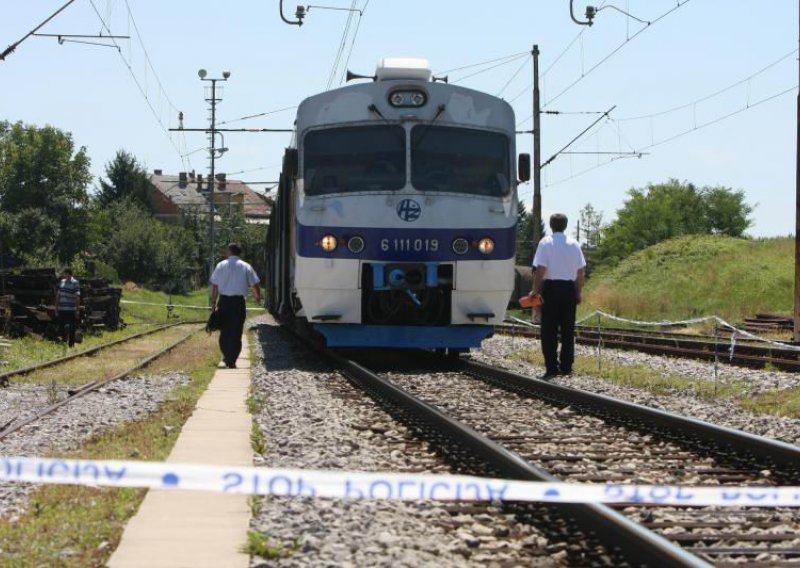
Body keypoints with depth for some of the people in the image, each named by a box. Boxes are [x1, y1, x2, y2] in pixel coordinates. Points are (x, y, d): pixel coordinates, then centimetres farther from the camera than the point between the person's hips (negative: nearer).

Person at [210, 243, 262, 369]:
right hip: (238, 301, -1)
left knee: (224, 330, 16)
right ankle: (232, 361, -3)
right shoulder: (246, 267, 1)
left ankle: (226, 356, 23)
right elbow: (255, 284, 6)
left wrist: (213, 302, 5)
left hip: (224, 301, 1)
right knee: (236, 332, 2)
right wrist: (258, 297, 25)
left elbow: (214, 286, -1)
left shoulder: (221, 265, 1)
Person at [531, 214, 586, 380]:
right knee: (568, 330, 9)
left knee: (549, 330, -1)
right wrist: (578, 293, 15)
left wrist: (535, 290, -6)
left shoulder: (546, 243, -6)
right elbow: (581, 271, 7)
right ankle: (566, 367, 9)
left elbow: (540, 269, -12)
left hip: (551, 287, -4)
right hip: (569, 288, 4)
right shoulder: (574, 244, 7)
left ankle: (551, 367, -6)